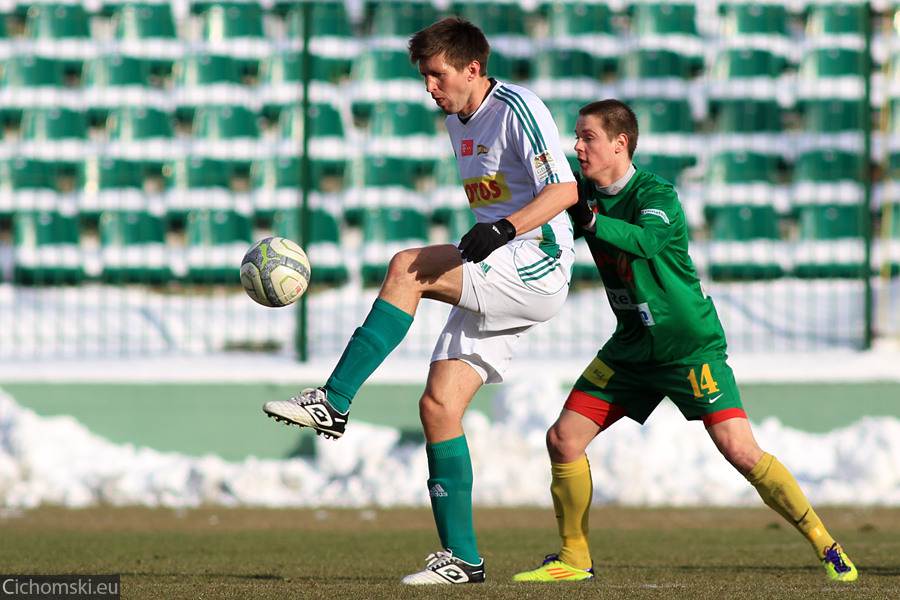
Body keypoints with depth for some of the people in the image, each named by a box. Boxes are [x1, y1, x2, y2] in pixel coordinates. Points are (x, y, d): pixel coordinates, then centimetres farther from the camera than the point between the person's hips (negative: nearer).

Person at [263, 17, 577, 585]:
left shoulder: (518, 108, -10)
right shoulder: (459, 122, 17)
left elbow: (566, 189, -18)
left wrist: (503, 230, -30)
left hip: (536, 267, -9)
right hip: (494, 282, 9)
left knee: (406, 267, -25)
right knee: (438, 405, -1)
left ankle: (333, 403, -21)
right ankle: (463, 558, 1)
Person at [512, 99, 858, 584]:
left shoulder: (656, 194, -20)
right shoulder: (583, 192, 1)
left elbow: (646, 239, -39)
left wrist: (590, 221, -54)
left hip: (690, 345, -6)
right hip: (630, 349, 6)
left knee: (739, 449, -17)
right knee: (562, 440, -3)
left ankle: (824, 544, -5)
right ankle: (573, 558, 12)